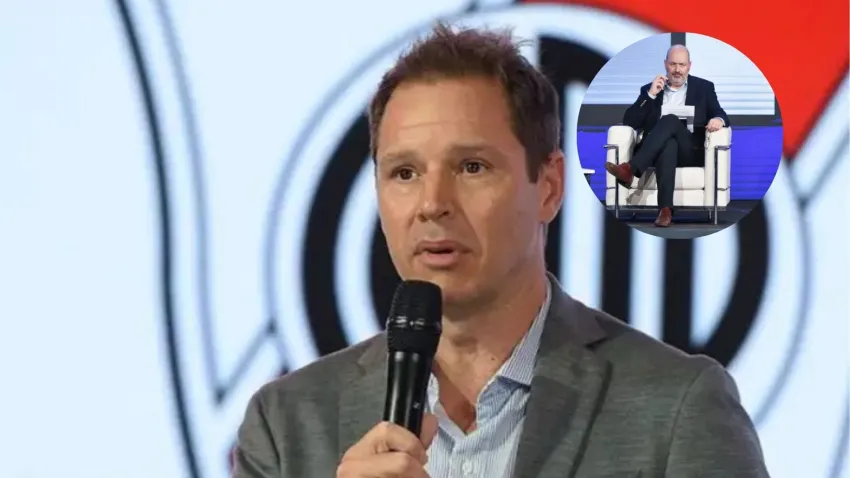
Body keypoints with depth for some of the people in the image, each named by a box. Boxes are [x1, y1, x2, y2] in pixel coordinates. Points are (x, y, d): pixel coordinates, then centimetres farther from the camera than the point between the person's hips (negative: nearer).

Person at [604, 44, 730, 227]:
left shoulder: (704, 88, 18)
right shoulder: (649, 89, 20)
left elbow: (720, 115, 6)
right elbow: (629, 122, 9)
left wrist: (718, 120, -20)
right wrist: (651, 95, -2)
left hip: (691, 151, -1)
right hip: (661, 148, 1)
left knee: (670, 120, -32)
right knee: (668, 144, -39)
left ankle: (631, 169, -48)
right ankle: (665, 209, -56)